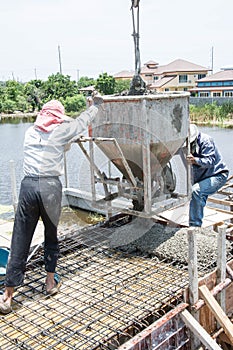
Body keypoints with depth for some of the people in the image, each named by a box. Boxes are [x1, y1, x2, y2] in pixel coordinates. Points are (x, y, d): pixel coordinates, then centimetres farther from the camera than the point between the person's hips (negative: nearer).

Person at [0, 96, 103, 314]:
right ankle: (51, 281, 32)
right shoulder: (60, 131, 2)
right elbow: (83, 120, 20)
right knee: (51, 235, 18)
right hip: (50, 186, -2)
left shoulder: (30, 132, 14)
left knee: (20, 241, 4)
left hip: (28, 185, 3)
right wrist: (96, 105, 39)